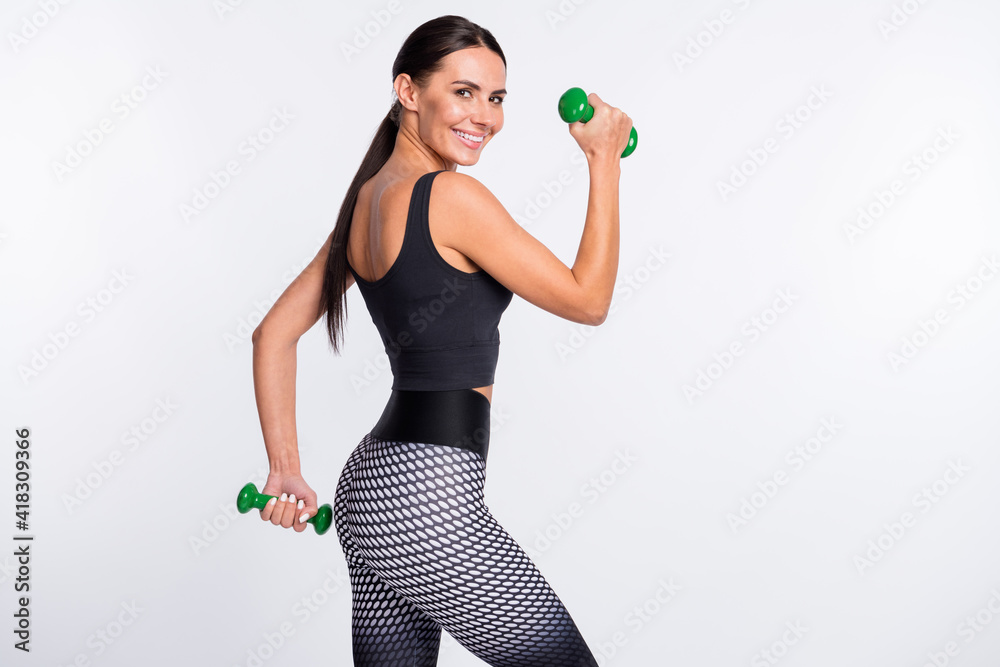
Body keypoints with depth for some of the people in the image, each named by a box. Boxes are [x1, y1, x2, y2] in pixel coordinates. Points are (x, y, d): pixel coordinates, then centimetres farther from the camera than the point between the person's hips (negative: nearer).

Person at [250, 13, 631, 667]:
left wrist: (286, 467, 13)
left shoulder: (367, 199, 11)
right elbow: (587, 299, -8)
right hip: (428, 497, -9)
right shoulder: (452, 196, -14)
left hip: (372, 481, 9)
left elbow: (274, 334, 14)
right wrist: (605, 163, -2)